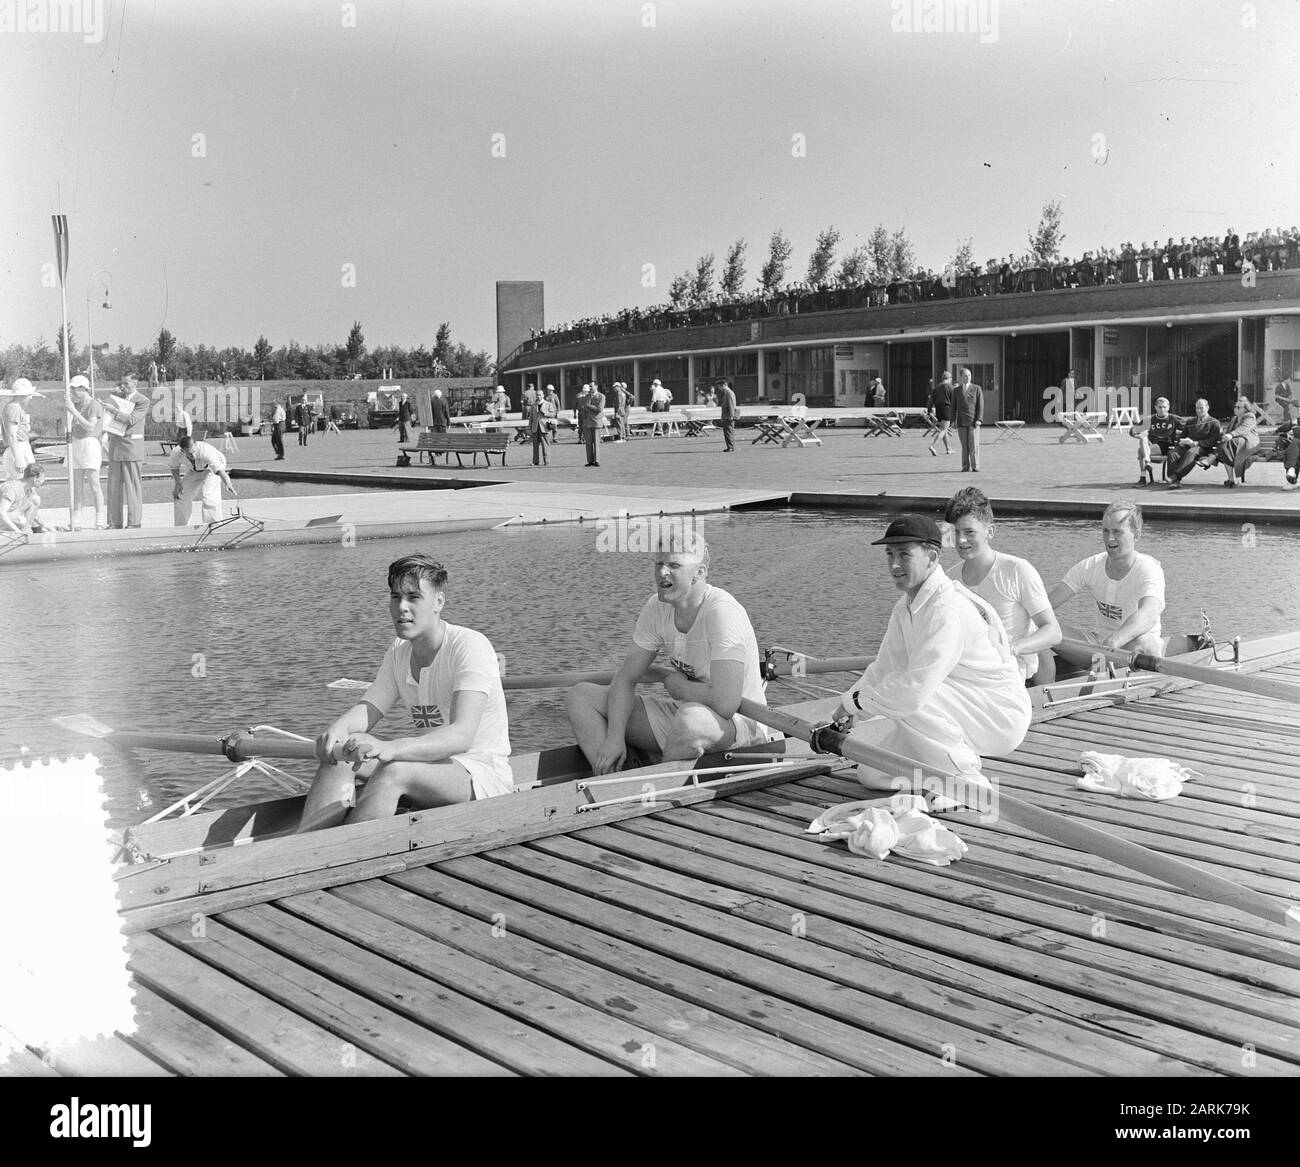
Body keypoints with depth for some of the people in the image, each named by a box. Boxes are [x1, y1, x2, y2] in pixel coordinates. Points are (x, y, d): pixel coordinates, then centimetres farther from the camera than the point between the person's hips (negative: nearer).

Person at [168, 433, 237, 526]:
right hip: (193, 471, 5)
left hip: (211, 469, -5)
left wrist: (227, 484, -73)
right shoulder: (176, 453, -30)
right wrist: (177, 483, -11)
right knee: (180, 497, 9)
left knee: (209, 498, -24)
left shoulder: (205, 451, -44)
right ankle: (181, 527, 29)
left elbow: (219, 468, -58)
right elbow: (173, 466, -5)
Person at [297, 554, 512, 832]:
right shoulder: (398, 652, 9)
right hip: (425, 764, 7)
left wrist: (388, 748, -45)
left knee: (393, 771, -34)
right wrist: (338, 728, -25)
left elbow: (462, 735, -29)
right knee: (339, 755, -16)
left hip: (484, 775, -7)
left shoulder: (470, 646, -17)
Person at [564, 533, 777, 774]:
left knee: (690, 720, -43)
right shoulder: (656, 608, -2)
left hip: (737, 721, -8)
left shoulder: (722, 612, -24)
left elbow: (725, 704, -32)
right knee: (580, 695, -2)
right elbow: (626, 678, 2)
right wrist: (615, 736, -14)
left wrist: (676, 684, -13)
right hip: (680, 710, 8)